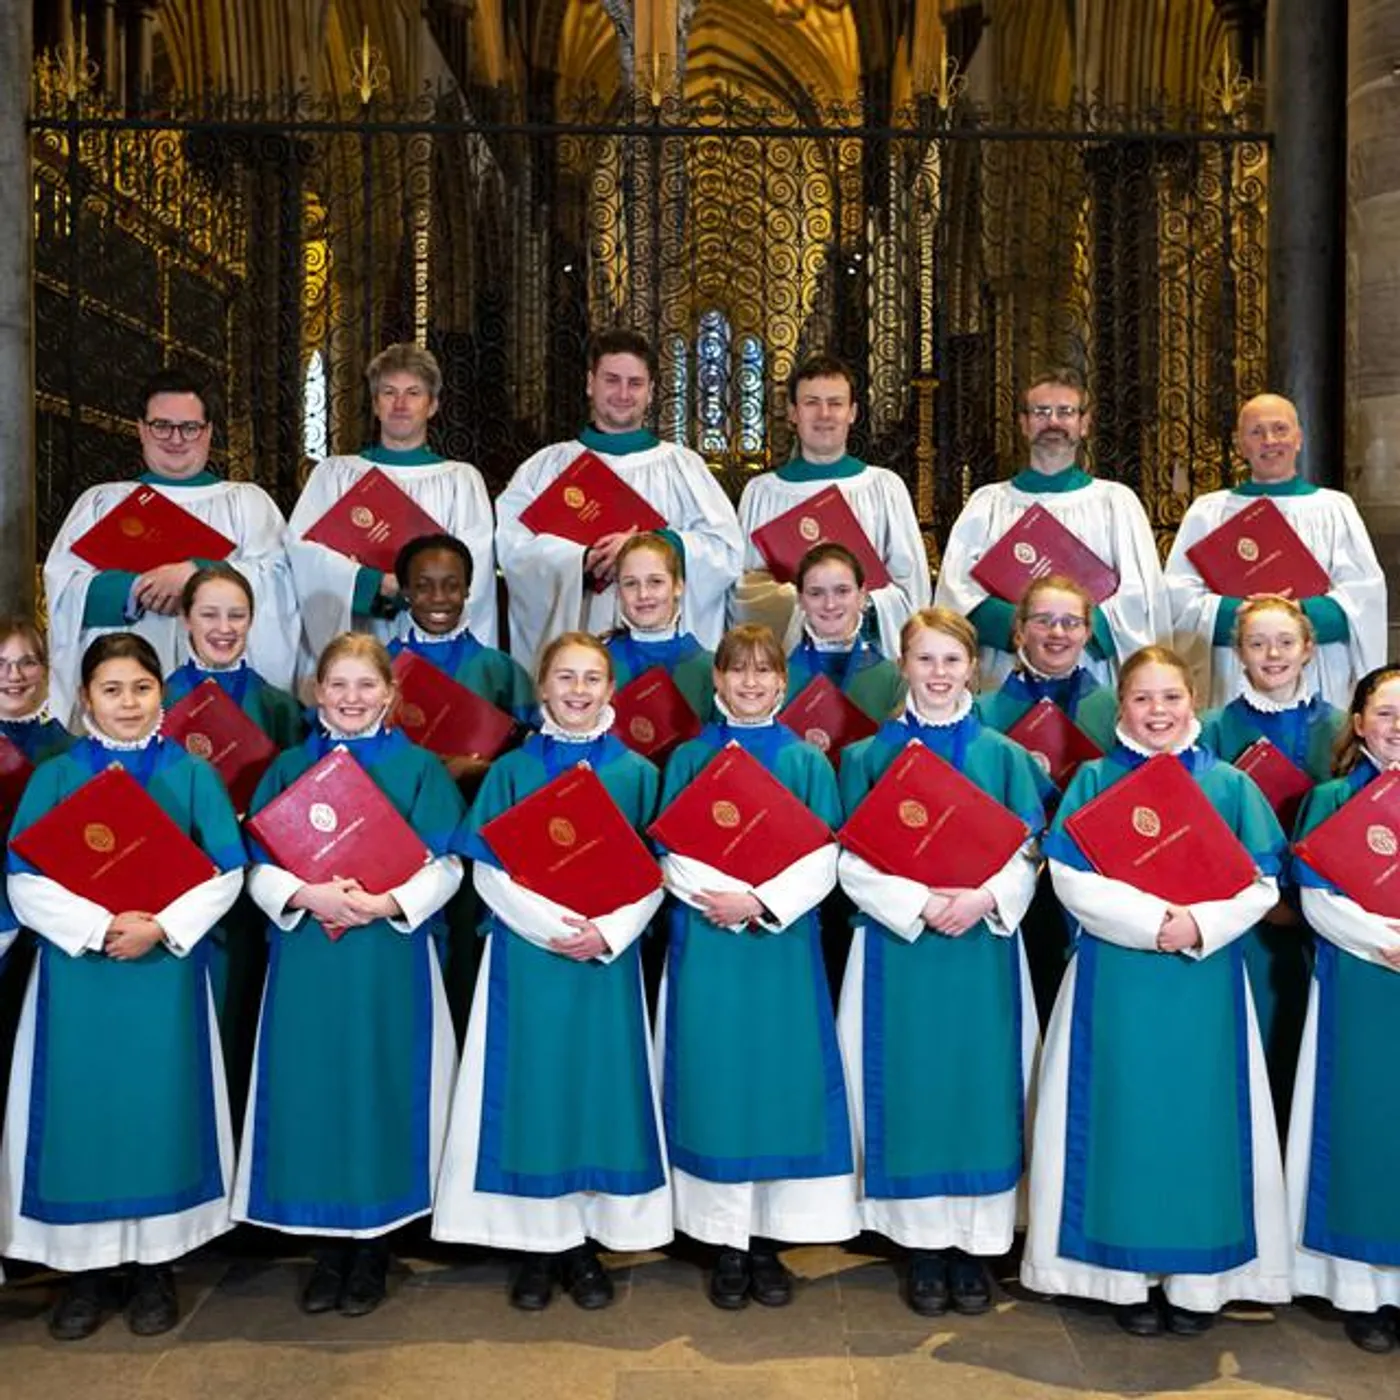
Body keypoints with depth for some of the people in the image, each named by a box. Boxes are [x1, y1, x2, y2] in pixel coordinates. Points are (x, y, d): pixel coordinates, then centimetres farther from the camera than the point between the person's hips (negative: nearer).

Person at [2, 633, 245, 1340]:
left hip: (167, 965, 0)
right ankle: (83, 1269, 19)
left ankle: (156, 1267, 17)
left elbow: (227, 870, -2)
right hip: (76, 967, 1)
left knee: (160, 1103, 3)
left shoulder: (192, 773, 4)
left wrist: (160, 927, -14)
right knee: (79, 1106, 4)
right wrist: (98, 927, -15)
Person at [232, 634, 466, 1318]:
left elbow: (444, 865, -2)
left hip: (391, 955, -2)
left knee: (380, 1086, 0)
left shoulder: (419, 768, 3)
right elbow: (260, 864, 4)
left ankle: (371, 1249, 16)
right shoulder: (289, 768, 9)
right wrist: (307, 896, -15)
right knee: (310, 1088, 4)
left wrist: (387, 904, -18)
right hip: (305, 956, 2)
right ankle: (326, 1249, 19)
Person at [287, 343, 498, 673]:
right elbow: (304, 547, -1)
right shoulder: (334, 473, 14)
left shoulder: (461, 479, 12)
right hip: (349, 640, 1)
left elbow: (474, 563, -1)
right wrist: (373, 582, -15)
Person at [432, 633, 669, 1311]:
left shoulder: (635, 772, 5)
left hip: (608, 956, 1)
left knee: (601, 1086, 4)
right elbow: (487, 868, -3)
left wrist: (608, 931, -13)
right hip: (526, 954, 0)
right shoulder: (512, 770, 3)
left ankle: (588, 1246, 18)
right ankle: (539, 1244, 16)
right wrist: (550, 924, -15)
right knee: (531, 1085, 2)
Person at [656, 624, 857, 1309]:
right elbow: (672, 855, 0)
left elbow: (823, 861, -2)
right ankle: (726, 1244, 13)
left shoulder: (807, 761, 5)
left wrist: (760, 903, -15)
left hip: (784, 941, 0)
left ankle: (769, 1241, 15)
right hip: (706, 944, 0)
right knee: (715, 1080, 1)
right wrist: (720, 897, -17)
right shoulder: (688, 759, 7)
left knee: (781, 1078, 2)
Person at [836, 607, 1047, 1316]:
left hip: (985, 945, 1)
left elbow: (1026, 855, 3)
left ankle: (974, 1244, 17)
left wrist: (983, 899, -16)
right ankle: (924, 1245, 15)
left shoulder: (1004, 755, 6)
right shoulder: (867, 756, 3)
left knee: (981, 1086, 3)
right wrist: (919, 904, -17)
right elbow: (852, 861, -3)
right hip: (897, 944, -1)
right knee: (909, 1089, 2)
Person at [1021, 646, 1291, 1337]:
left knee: (1200, 1116, 5)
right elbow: (1070, 877, -8)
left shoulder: (1229, 785, 5)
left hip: (1206, 979, 1)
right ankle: (1127, 1275, 15)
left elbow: (1262, 885, 1)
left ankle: (1196, 1279, 18)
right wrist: (1151, 919, -18)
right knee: (1122, 1116, 3)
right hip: (1115, 978, -1)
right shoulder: (1094, 780, 1)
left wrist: (1201, 924, -15)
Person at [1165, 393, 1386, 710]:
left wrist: (1302, 614, -15)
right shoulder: (1208, 511, 9)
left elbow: (1364, 593, 1)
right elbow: (1179, 595, -1)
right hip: (1234, 682, 0)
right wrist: (1238, 613, -17)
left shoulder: (1334, 508, 10)